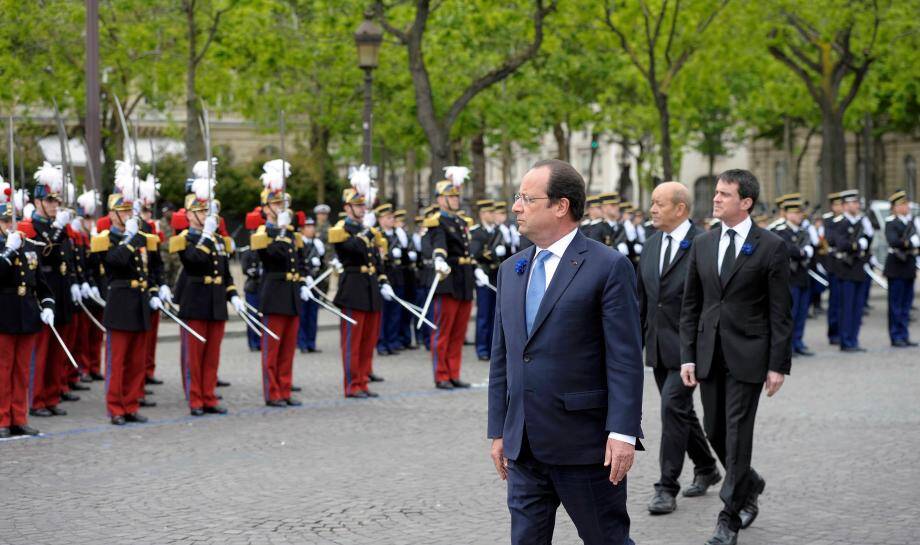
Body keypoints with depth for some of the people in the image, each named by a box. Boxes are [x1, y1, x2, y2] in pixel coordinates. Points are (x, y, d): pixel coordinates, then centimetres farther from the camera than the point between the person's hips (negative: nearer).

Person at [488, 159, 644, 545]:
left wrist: (623, 433, -17)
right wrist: (498, 431, 13)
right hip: (524, 446, 6)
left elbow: (625, 358, -12)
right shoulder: (510, 270, 13)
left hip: (584, 442, -6)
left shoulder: (608, 267, -8)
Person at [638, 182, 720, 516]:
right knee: (680, 409, 15)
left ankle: (667, 488, -8)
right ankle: (706, 469, 34)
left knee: (673, 407, -13)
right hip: (659, 346, 7)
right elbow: (643, 297, 16)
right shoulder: (652, 244, 10)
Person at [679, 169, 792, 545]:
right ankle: (749, 485, 35)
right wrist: (687, 356, 4)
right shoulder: (702, 245, 8)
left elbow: (781, 312, -5)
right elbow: (690, 306, 11)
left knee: (737, 433, -5)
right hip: (709, 355, 5)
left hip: (747, 356, -5)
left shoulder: (771, 247, -5)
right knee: (714, 431, 10)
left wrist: (778, 365, -9)